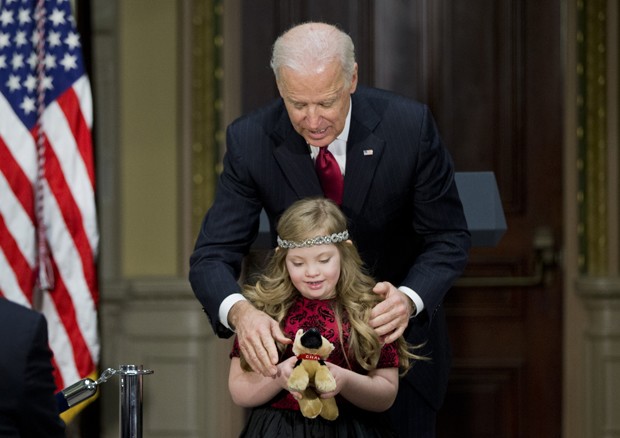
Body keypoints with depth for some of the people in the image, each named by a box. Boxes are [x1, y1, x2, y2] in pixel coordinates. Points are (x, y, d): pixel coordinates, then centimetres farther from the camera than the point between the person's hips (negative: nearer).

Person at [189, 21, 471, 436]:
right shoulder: (251, 140, -19)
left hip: (398, 328, 0)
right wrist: (239, 311, -42)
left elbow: (449, 238, -14)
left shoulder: (410, 125, -21)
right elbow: (213, 255, -19)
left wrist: (410, 299, -35)